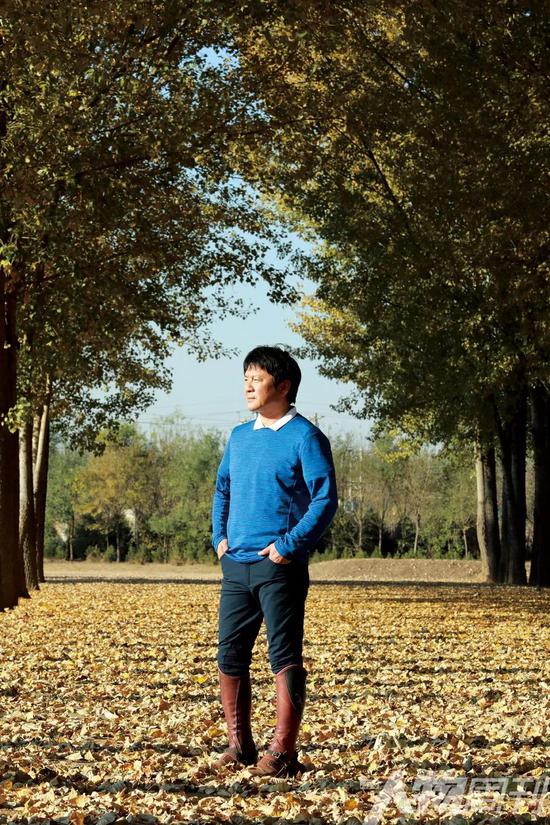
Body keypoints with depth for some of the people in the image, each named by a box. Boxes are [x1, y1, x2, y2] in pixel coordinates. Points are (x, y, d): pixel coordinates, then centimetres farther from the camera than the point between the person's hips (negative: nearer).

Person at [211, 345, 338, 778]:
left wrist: (290, 544, -16)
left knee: (285, 657, -5)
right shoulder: (239, 437, 15)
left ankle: (283, 753, -3)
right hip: (236, 564, 7)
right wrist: (219, 535, 13)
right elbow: (222, 489, 27)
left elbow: (326, 499, -11)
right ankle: (240, 745, 18)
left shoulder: (305, 437, -6)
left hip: (279, 565, -7)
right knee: (230, 656, 8)